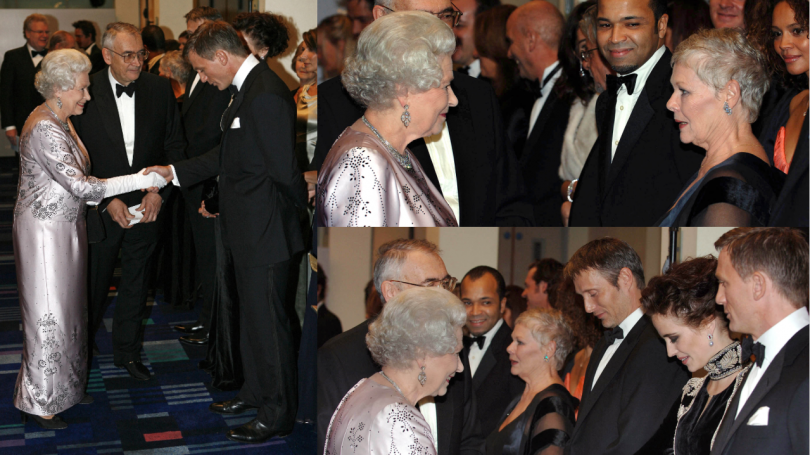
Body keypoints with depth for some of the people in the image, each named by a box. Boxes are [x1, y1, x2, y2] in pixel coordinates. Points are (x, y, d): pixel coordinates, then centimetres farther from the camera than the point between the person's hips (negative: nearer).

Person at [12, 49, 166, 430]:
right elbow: (81, 186, -28)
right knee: (48, 314, 0)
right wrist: (142, 179, -26)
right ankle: (38, 402, 13)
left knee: (68, 309, 17)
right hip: (44, 231, -10)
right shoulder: (44, 129, -23)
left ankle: (65, 386, 31)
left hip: (66, 227, 10)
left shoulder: (60, 122, 8)